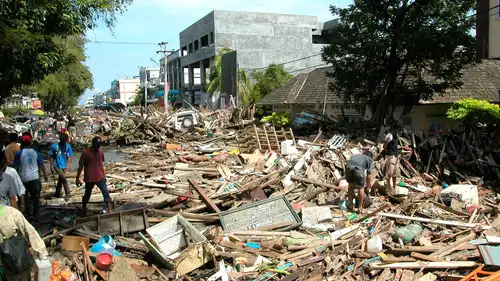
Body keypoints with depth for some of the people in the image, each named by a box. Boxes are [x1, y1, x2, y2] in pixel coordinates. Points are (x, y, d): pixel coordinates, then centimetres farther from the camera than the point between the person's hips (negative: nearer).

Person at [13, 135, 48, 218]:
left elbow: (15, 166, -5)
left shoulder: (19, 153, -7)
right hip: (35, 177, 2)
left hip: (23, 178, -2)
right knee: (36, 196, 12)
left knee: (25, 197, 11)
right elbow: (41, 165, 3)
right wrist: (45, 175, 12)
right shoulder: (35, 152, 0)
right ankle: (35, 212, 18)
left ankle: (28, 213, 15)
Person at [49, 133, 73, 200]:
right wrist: (51, 167, -2)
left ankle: (57, 194, 31)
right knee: (63, 178, -20)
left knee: (60, 180, 14)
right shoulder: (54, 146, -7)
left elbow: (69, 157, 3)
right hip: (57, 166, -3)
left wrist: (68, 166, -8)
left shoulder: (68, 147, -1)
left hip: (64, 166, 3)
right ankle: (68, 193, -12)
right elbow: (51, 157, -1)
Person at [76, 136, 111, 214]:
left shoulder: (100, 151, -1)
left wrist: (104, 174, 17)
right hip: (89, 178, -3)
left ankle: (107, 207, 0)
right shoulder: (86, 152, -15)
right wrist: (77, 179, -8)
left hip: (100, 177, 3)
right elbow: (80, 166, -10)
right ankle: (84, 207, 40)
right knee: (87, 194, 15)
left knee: (106, 192, -7)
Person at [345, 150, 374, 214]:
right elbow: (368, 174, 16)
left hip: (348, 168, 4)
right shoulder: (369, 160, 26)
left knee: (351, 186, 26)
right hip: (358, 169, -4)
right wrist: (369, 183, 33)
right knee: (361, 188, 19)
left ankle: (351, 206, 32)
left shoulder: (354, 156, 38)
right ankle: (360, 208, 22)